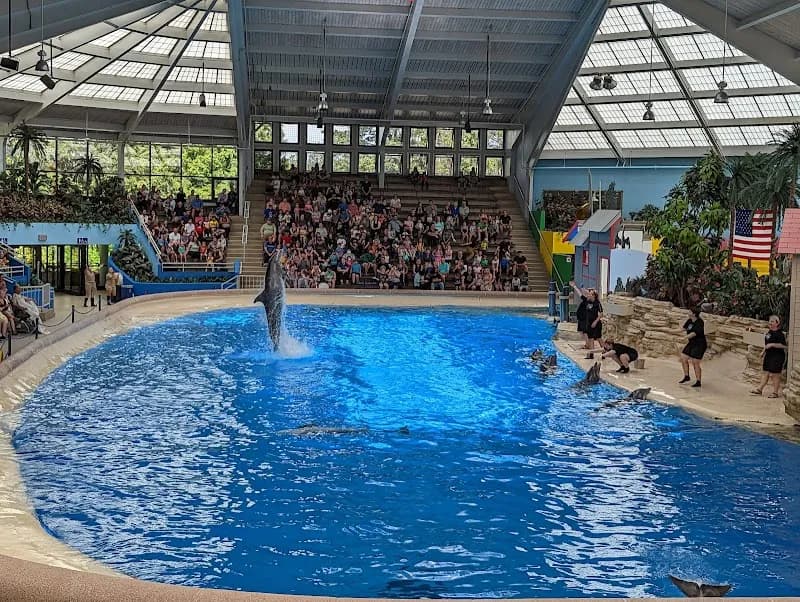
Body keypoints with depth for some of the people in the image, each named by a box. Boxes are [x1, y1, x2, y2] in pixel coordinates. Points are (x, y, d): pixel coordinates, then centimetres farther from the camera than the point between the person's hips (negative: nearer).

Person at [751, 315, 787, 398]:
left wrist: (772, 345, -26)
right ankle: (760, 389, 19)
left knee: (775, 374, -2)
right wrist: (764, 351, 22)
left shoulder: (779, 334, -16)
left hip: (777, 357, -9)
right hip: (768, 355, 9)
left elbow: (783, 345, -23)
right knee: (765, 373, 13)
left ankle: (775, 392, 6)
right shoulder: (769, 332, 11)